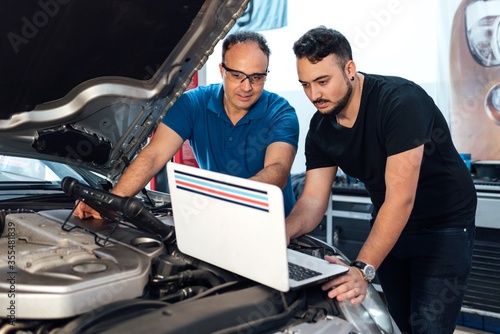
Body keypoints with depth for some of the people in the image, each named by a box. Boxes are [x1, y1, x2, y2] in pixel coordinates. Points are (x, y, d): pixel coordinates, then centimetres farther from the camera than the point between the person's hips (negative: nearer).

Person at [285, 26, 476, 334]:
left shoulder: (401, 101, -28)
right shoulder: (321, 128, -7)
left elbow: (400, 198, -33)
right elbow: (313, 199, -9)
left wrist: (362, 270, -40)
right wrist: (278, 238, -28)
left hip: (444, 225, -5)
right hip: (388, 226, 6)